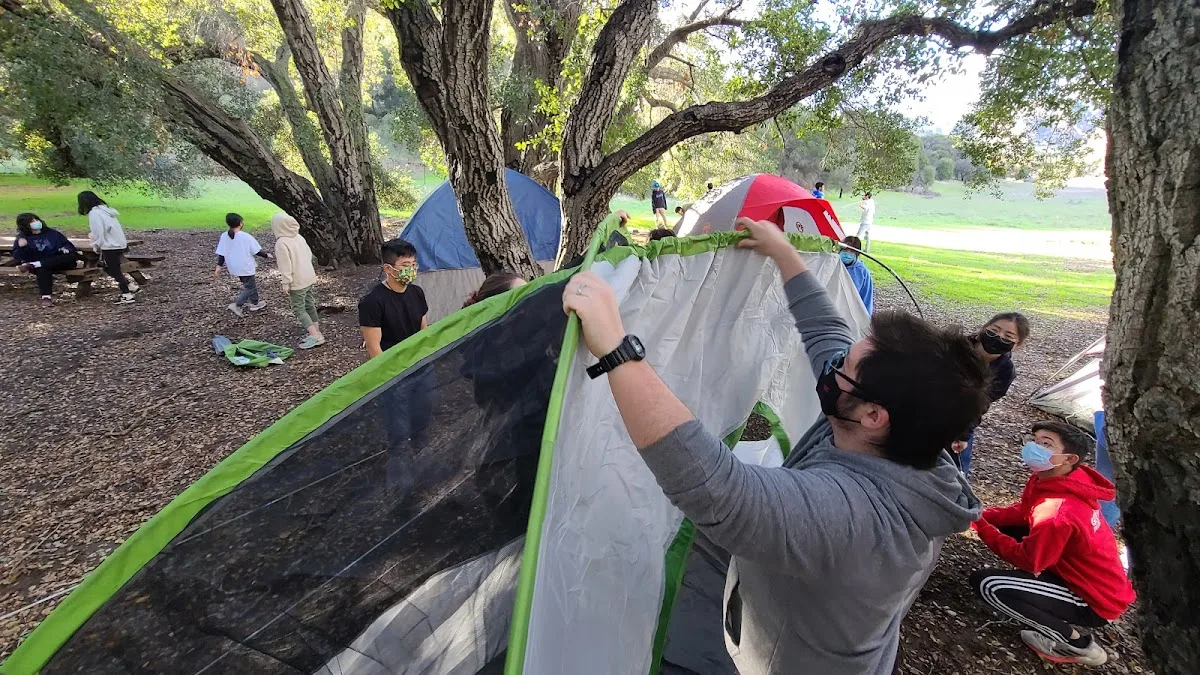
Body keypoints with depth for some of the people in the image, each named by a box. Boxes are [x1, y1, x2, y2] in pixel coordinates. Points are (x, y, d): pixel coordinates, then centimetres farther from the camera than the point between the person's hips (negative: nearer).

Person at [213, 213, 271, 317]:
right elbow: (257, 251, -12)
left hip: (234, 267, 6)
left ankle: (255, 303, 34)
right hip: (246, 267, -6)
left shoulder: (224, 236, -5)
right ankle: (236, 305, -5)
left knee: (249, 284, 23)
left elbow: (221, 253, -1)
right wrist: (266, 256, 6)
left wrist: (219, 266, 6)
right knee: (250, 287, 7)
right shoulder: (246, 236, -19)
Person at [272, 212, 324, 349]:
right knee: (310, 305, 15)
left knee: (299, 309, 1)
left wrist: (286, 283, -14)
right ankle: (316, 333, 22)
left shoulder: (281, 243, -19)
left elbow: (285, 265, -20)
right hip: (309, 277, 8)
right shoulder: (299, 237, 4)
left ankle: (315, 336, -6)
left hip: (297, 282, -8)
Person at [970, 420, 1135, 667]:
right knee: (1009, 526, 9)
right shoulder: (1049, 479, -5)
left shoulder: (1058, 513, -32)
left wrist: (980, 525, -17)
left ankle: (1075, 643, -3)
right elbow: (1022, 512, 8)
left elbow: (1028, 560, -20)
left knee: (987, 583, -21)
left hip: (1095, 601, -9)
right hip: (1080, 575, 9)